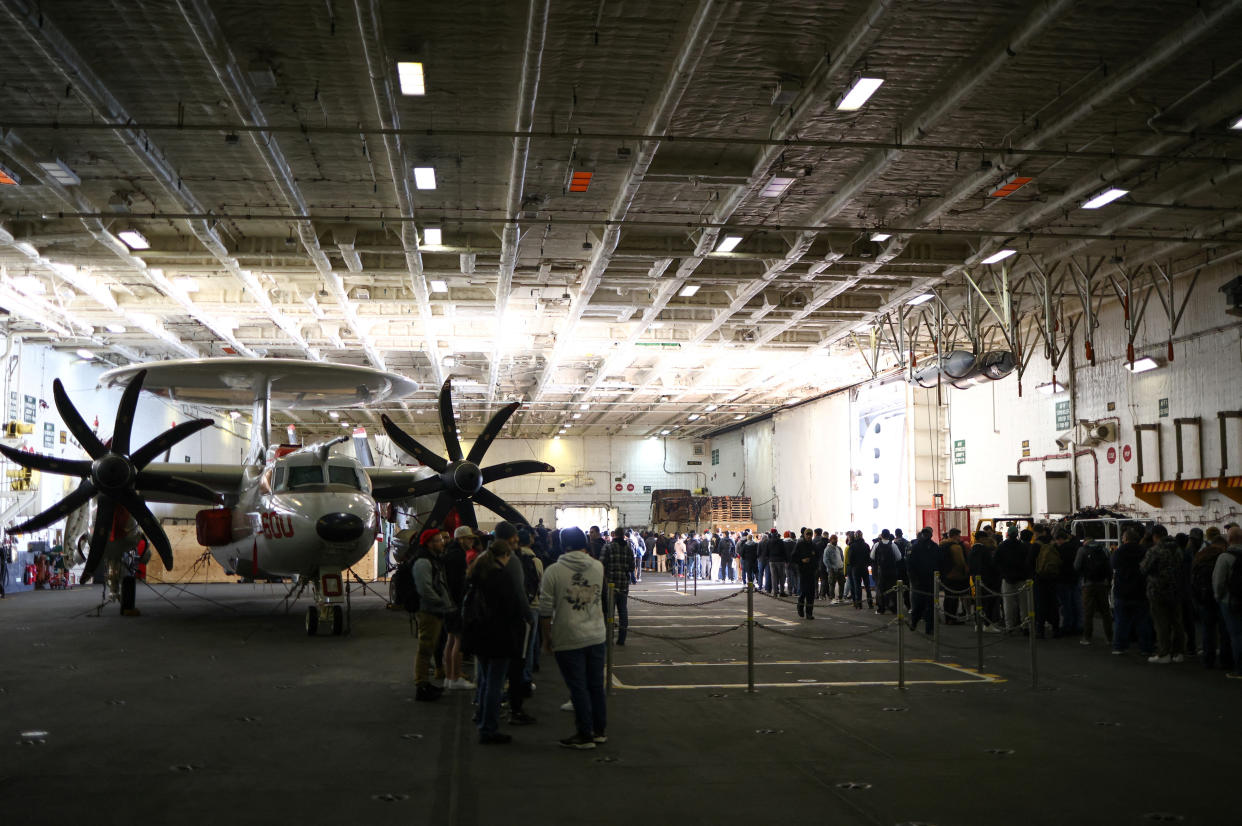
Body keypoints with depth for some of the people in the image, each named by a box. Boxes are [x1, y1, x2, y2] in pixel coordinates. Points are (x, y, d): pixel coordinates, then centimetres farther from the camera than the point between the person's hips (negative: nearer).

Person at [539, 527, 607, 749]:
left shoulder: (553, 572, -10)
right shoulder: (598, 567, 0)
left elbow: (545, 611, -10)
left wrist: (547, 639, 3)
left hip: (568, 639, -4)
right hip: (596, 636, 4)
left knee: (578, 688, 3)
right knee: (596, 685, 15)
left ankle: (585, 735, 9)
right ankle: (600, 730, 24)